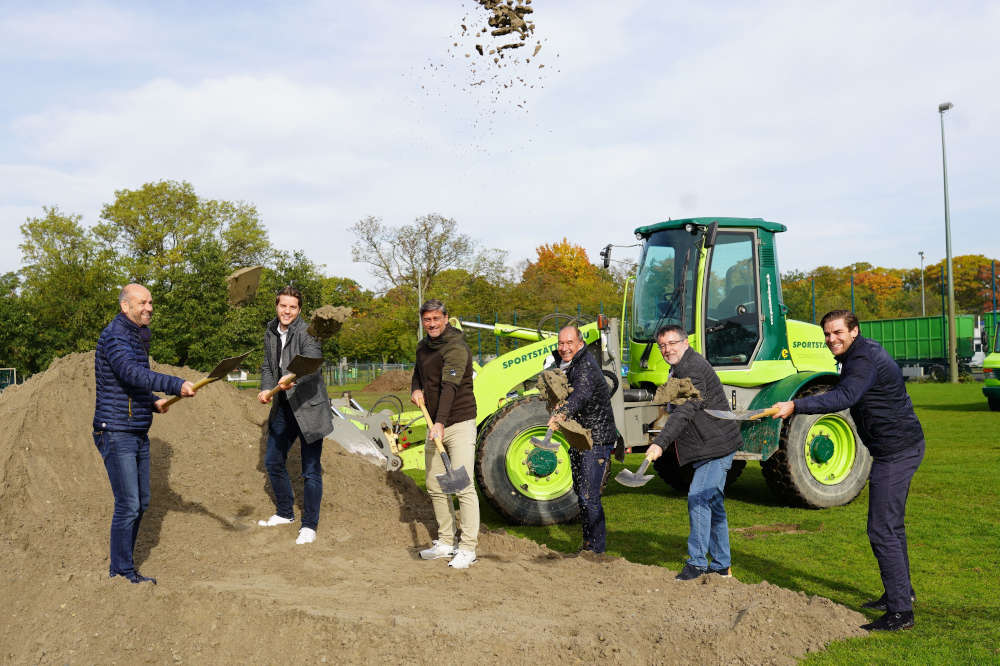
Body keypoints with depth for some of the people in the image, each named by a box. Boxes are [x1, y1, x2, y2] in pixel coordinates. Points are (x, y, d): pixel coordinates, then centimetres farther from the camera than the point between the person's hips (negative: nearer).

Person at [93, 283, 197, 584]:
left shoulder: (138, 338, 17)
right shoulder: (114, 336, -13)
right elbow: (131, 373, -31)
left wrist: (153, 401, 9)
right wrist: (176, 385, -38)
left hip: (138, 433, 10)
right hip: (116, 433, -10)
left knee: (141, 502, 13)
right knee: (128, 505, -7)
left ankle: (121, 566, 24)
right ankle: (123, 571, 5)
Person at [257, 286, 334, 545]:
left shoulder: (307, 332, -16)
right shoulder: (270, 333, 7)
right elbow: (267, 365, 15)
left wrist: (292, 378, -52)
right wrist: (266, 389, -4)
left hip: (308, 408, -7)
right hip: (282, 408, 8)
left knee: (311, 471, 0)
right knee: (273, 461, 17)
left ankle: (309, 526, 13)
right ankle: (285, 513, 37)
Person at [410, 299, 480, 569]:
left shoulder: (456, 347, -16)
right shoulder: (423, 347, 11)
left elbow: (449, 386, -28)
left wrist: (440, 422, -39)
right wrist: (415, 389, 7)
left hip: (459, 424, -9)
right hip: (434, 426, 9)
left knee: (464, 488, -10)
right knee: (435, 487, 12)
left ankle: (468, 549, -5)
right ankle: (446, 542, 23)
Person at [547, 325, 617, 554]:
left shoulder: (586, 366, -21)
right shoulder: (565, 364, 8)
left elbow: (581, 394, -41)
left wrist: (562, 414, -57)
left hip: (597, 438, -10)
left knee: (589, 496, -12)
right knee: (580, 492, 17)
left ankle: (596, 548, -1)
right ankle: (588, 543, 30)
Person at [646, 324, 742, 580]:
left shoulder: (693, 368, -19)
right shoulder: (681, 368, 16)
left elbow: (685, 411, -31)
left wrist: (660, 443, -38)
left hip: (716, 446, -11)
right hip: (710, 447, 11)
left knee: (698, 499, -14)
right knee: (712, 503, 14)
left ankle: (697, 562, -8)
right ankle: (721, 565, 23)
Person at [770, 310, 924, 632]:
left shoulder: (864, 358, -20)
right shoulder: (866, 351, 13)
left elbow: (845, 397, -39)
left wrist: (796, 406, -46)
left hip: (895, 450, -11)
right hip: (902, 445, 11)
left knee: (882, 530, -10)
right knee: (891, 525, 22)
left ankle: (900, 612, -5)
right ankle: (901, 591, 37)